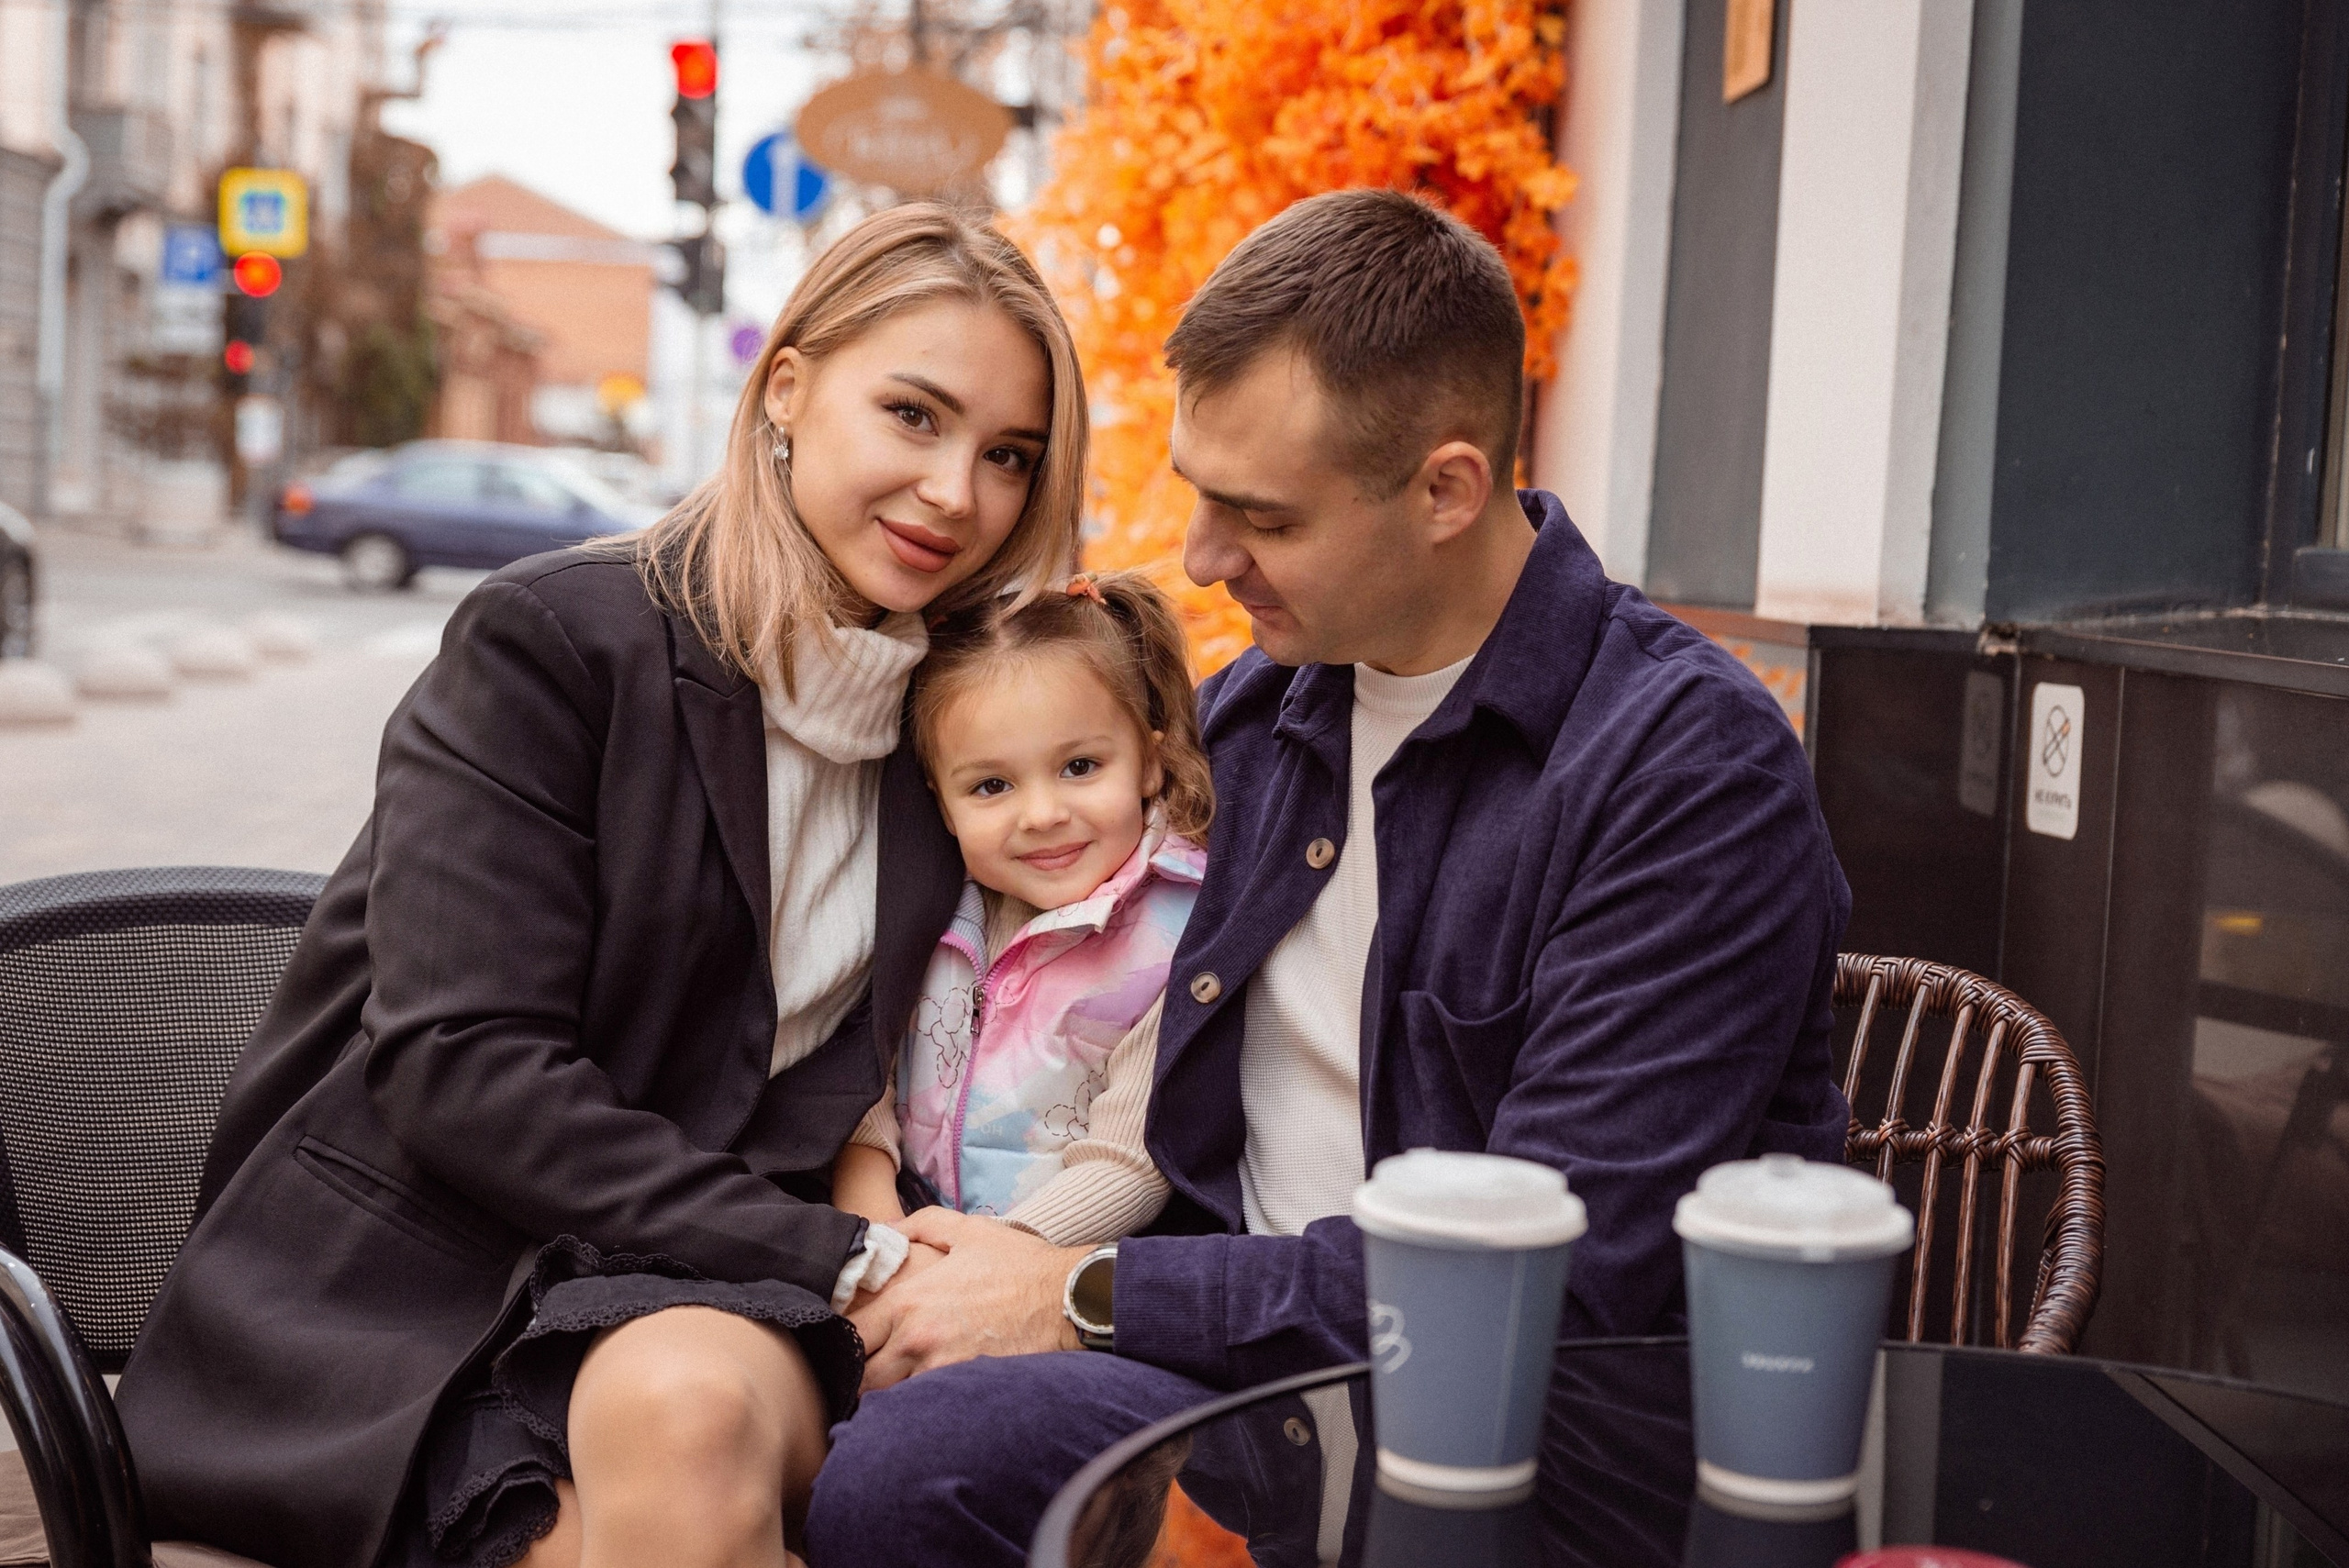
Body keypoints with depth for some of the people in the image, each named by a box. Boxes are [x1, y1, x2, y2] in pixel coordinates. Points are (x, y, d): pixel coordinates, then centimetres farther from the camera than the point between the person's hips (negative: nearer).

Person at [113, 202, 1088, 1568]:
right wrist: (843, 1259, -17)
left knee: (691, 1398, -31)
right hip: (421, 1292, -4)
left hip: (714, 1307, 4)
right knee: (680, 1421, -35)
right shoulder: (551, 640, -6)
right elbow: (458, 1068, -15)